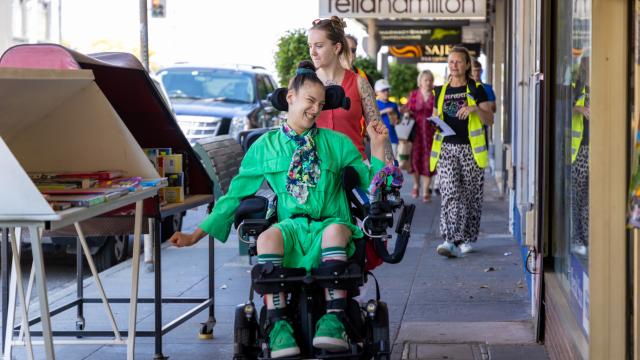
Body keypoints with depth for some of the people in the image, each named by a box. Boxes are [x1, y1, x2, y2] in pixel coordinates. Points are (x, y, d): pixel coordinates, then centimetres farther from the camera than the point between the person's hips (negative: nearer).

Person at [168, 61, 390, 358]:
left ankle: (333, 321, -39)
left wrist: (377, 146, 3)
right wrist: (196, 235, 12)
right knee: (267, 238, -37)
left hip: (329, 226, 0)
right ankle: (277, 325, -31)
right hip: (290, 228, 0)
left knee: (335, 230, -39)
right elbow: (235, 194, 17)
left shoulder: (337, 143, 15)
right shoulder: (265, 147, 15)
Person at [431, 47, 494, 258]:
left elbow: (490, 120, -1)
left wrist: (475, 108, -19)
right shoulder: (440, 92, 13)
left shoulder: (476, 90, 4)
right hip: (447, 148, 1)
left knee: (471, 196, 5)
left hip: (471, 149, -1)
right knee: (450, 194, -12)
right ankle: (451, 241, -21)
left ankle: (468, 239, 18)